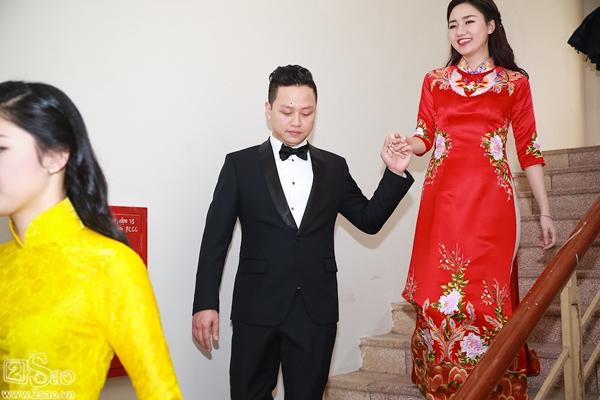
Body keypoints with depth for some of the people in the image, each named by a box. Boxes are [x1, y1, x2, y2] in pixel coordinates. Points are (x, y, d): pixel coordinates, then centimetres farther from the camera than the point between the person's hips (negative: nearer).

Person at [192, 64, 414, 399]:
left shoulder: (335, 168, 8)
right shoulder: (240, 165, 0)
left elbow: (369, 221, 12)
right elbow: (216, 238, -1)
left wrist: (395, 173, -1)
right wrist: (206, 303, -6)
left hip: (317, 311, 2)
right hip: (257, 309, -2)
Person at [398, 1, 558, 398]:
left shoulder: (514, 82, 8)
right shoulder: (434, 81, 13)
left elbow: (529, 150, 7)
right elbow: (424, 138, 10)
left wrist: (545, 213, 3)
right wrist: (405, 144, -14)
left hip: (491, 201, -2)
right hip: (442, 200, 2)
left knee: (485, 298, -3)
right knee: (439, 297, 2)